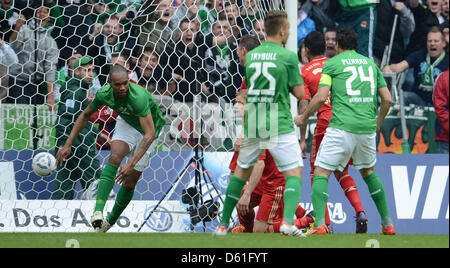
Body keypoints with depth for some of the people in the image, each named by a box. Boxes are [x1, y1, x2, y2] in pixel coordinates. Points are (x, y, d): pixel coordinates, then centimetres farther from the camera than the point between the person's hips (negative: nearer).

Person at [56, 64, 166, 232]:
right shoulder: (104, 94, -22)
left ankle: (110, 222, 17)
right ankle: (98, 212, -38)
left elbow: (150, 134, -44)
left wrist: (131, 164, -51)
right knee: (114, 158, -26)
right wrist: (68, 145, -4)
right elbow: (86, 115, -1)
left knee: (129, 183, -3)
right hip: (126, 123, 3)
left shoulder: (138, 97, -40)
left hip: (147, 129, -3)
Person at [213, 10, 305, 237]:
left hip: (252, 124, 5)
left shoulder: (251, 55, 7)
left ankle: (224, 224, 19)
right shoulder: (288, 56, -8)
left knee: (241, 172, 19)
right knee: (294, 174, 1)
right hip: (279, 124, -5)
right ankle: (287, 221, -19)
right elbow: (299, 92, -4)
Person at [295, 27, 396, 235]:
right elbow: (387, 99, 15)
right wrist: (378, 123, 31)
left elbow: (321, 97, -6)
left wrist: (304, 117, 9)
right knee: (368, 171, 24)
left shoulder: (331, 64, 3)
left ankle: (320, 224, -17)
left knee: (321, 172, 0)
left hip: (342, 127, -5)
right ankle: (387, 223, 22)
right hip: (367, 128, 5)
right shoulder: (370, 63, 17)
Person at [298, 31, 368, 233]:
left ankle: (325, 222, -2)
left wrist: (302, 139, -5)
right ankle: (359, 211, -3)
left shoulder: (305, 72, 5)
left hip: (326, 123, -4)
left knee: (317, 173, 10)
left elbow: (303, 106, -4)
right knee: (342, 172, 20)